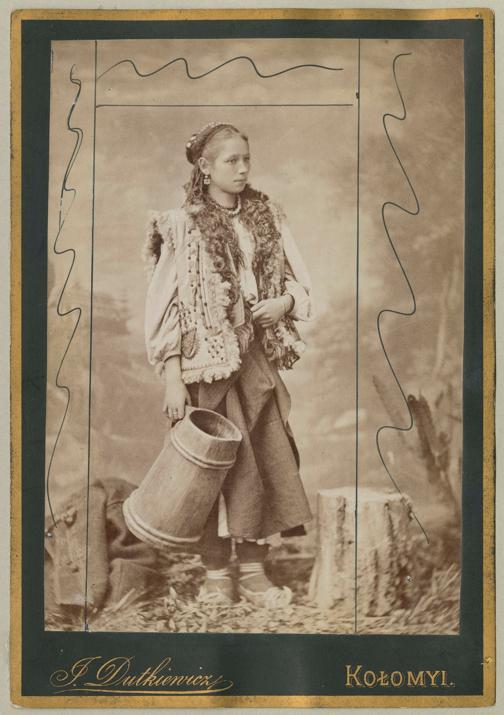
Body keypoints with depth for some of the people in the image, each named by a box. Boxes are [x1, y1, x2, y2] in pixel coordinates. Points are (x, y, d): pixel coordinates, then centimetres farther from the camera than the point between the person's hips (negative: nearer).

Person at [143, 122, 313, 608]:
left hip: (257, 360, 5)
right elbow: (163, 305, -8)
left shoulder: (267, 217, 8)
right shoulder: (183, 227, -5)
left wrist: (284, 302, -8)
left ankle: (253, 572, 19)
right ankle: (215, 575, 17)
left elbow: (298, 280, 15)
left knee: (264, 461, 6)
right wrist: (172, 379, -14)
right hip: (208, 364, -4)